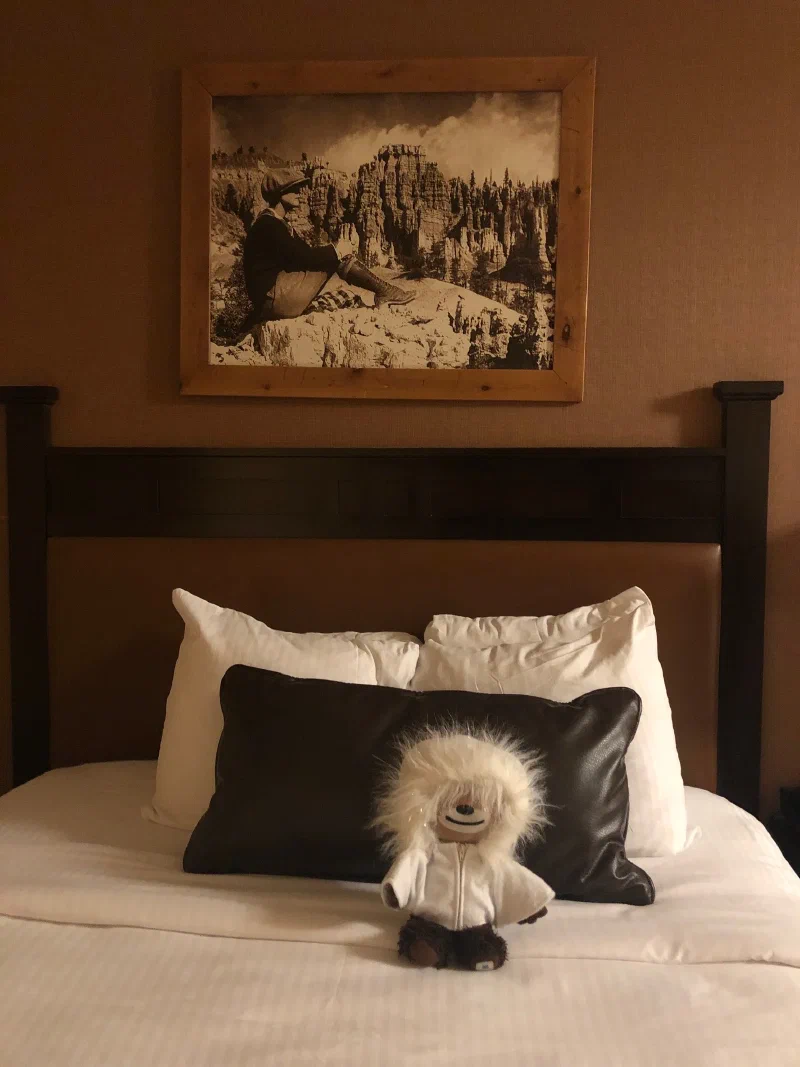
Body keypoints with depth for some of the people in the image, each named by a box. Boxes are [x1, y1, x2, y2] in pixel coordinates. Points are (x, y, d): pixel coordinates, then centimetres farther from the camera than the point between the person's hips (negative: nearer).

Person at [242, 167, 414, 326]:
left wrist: (337, 249, -2)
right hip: (274, 297, -10)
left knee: (335, 254, 7)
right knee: (335, 256, -12)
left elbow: (306, 252, 14)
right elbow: (302, 256, -22)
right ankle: (384, 290, -6)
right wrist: (336, 251, -10)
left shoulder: (280, 223, 20)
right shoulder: (267, 225, -13)